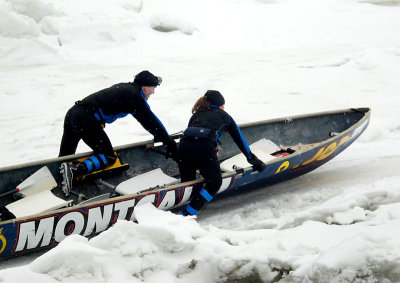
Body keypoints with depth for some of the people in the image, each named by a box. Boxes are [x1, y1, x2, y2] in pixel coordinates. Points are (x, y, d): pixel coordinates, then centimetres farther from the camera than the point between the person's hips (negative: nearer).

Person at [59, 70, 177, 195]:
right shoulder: (135, 96, -2)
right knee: (109, 158, -3)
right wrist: (169, 142, 8)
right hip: (87, 120, -9)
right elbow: (151, 121, 0)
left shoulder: (125, 88, 25)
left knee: (65, 157, 16)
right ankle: (74, 170, -22)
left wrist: (159, 136, 40)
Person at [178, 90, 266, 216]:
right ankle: (186, 214, 1)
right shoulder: (224, 116, 26)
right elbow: (240, 140, 30)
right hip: (205, 148, -4)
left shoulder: (196, 115, 33)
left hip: (184, 145, 4)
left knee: (187, 182, 22)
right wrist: (254, 160, 39)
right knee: (214, 184, 13)